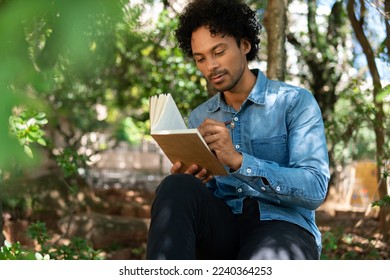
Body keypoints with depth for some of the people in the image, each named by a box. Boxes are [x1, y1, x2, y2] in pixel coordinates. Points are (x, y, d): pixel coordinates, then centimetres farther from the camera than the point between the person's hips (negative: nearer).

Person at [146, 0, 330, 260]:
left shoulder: (296, 102, 2)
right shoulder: (199, 118, 16)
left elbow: (315, 189, -11)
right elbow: (199, 199, 14)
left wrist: (238, 161, -23)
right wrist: (187, 182, -12)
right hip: (220, 226, 5)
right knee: (177, 188, -30)